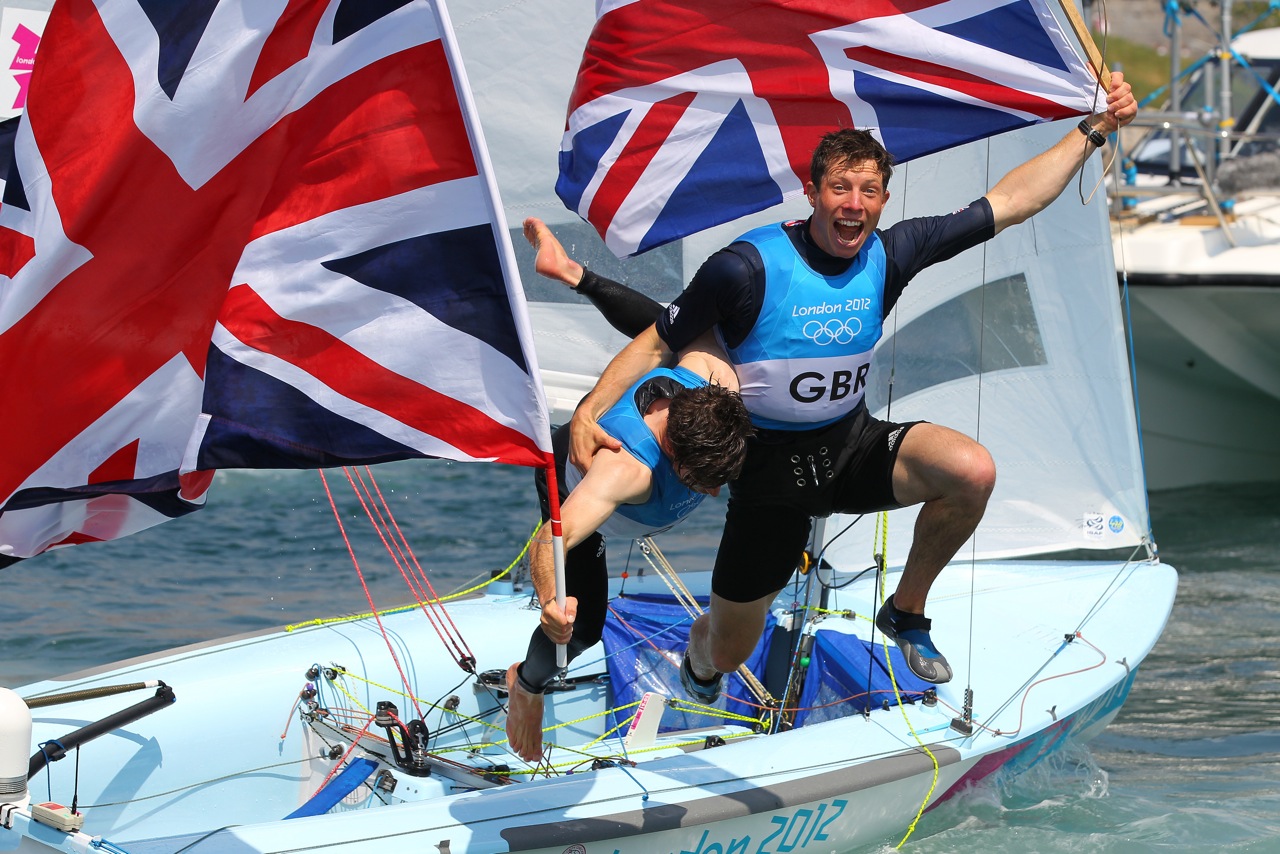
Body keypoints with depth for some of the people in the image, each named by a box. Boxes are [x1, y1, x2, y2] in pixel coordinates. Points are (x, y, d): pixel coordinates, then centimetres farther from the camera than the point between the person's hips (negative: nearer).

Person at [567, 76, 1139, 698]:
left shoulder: (887, 255, -7)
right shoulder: (750, 267, -19)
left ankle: (906, 611, 0)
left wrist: (1094, 130, -5)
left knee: (972, 471, -26)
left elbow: (1010, 202, -2)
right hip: (771, 465, -3)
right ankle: (700, 659, 47)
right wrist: (589, 411, -23)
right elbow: (655, 344, -10)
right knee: (725, 654, 3)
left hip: (854, 443, 3)